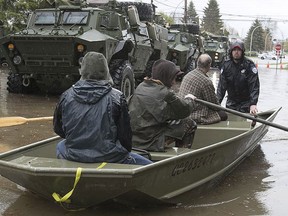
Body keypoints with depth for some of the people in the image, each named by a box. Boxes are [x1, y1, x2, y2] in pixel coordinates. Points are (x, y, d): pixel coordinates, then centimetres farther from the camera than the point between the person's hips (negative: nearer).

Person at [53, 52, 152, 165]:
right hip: (110, 159, -3)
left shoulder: (66, 96, -3)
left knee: (60, 146, 37)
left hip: (73, 156, 4)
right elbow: (125, 136, -7)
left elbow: (58, 129, 11)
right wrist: (125, 150, 13)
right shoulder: (116, 98, -12)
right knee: (147, 165, 15)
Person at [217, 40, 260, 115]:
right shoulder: (226, 66, 0)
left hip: (246, 103, -3)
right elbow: (221, 86, -2)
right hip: (231, 104, 3)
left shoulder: (249, 65, -12)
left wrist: (253, 104, -29)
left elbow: (254, 86, -18)